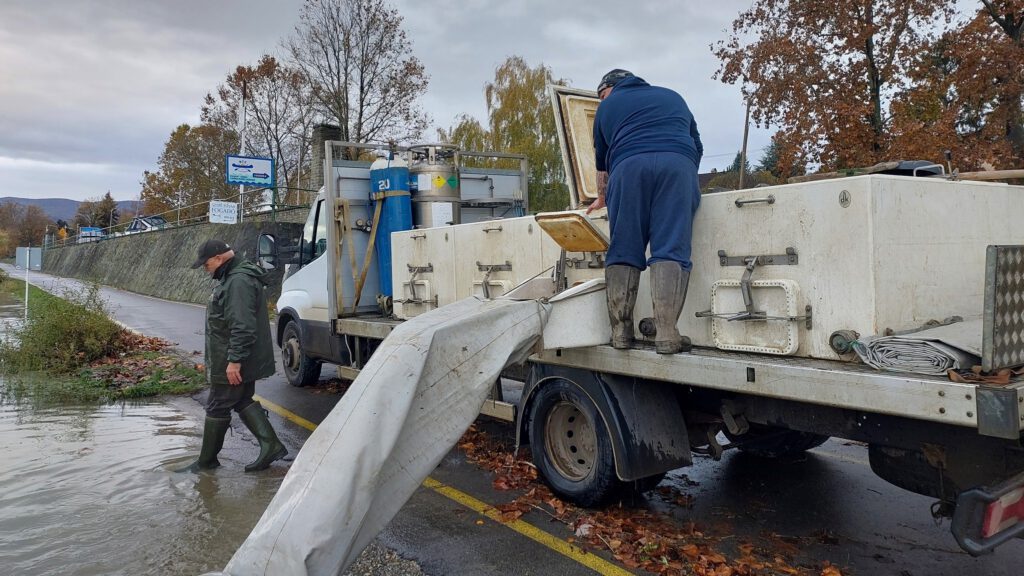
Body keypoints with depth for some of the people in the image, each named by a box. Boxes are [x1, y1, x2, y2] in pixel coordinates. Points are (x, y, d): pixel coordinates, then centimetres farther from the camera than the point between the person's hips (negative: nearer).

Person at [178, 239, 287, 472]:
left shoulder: (238, 281, -21)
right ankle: (271, 445, 13)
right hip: (241, 361, 11)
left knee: (217, 407, 1)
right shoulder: (232, 278, 15)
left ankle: (207, 460, 15)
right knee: (244, 401, 15)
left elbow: (242, 326, -28)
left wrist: (234, 360, -27)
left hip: (232, 364, -11)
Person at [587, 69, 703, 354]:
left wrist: (602, 198, 47)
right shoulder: (673, 97, 35)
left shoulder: (607, 106, 28)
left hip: (628, 165, -1)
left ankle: (621, 330, -2)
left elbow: (602, 162, 33)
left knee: (623, 251, 3)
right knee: (671, 250, -8)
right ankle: (666, 334, -18)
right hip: (679, 163, 1)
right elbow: (697, 146, 37)